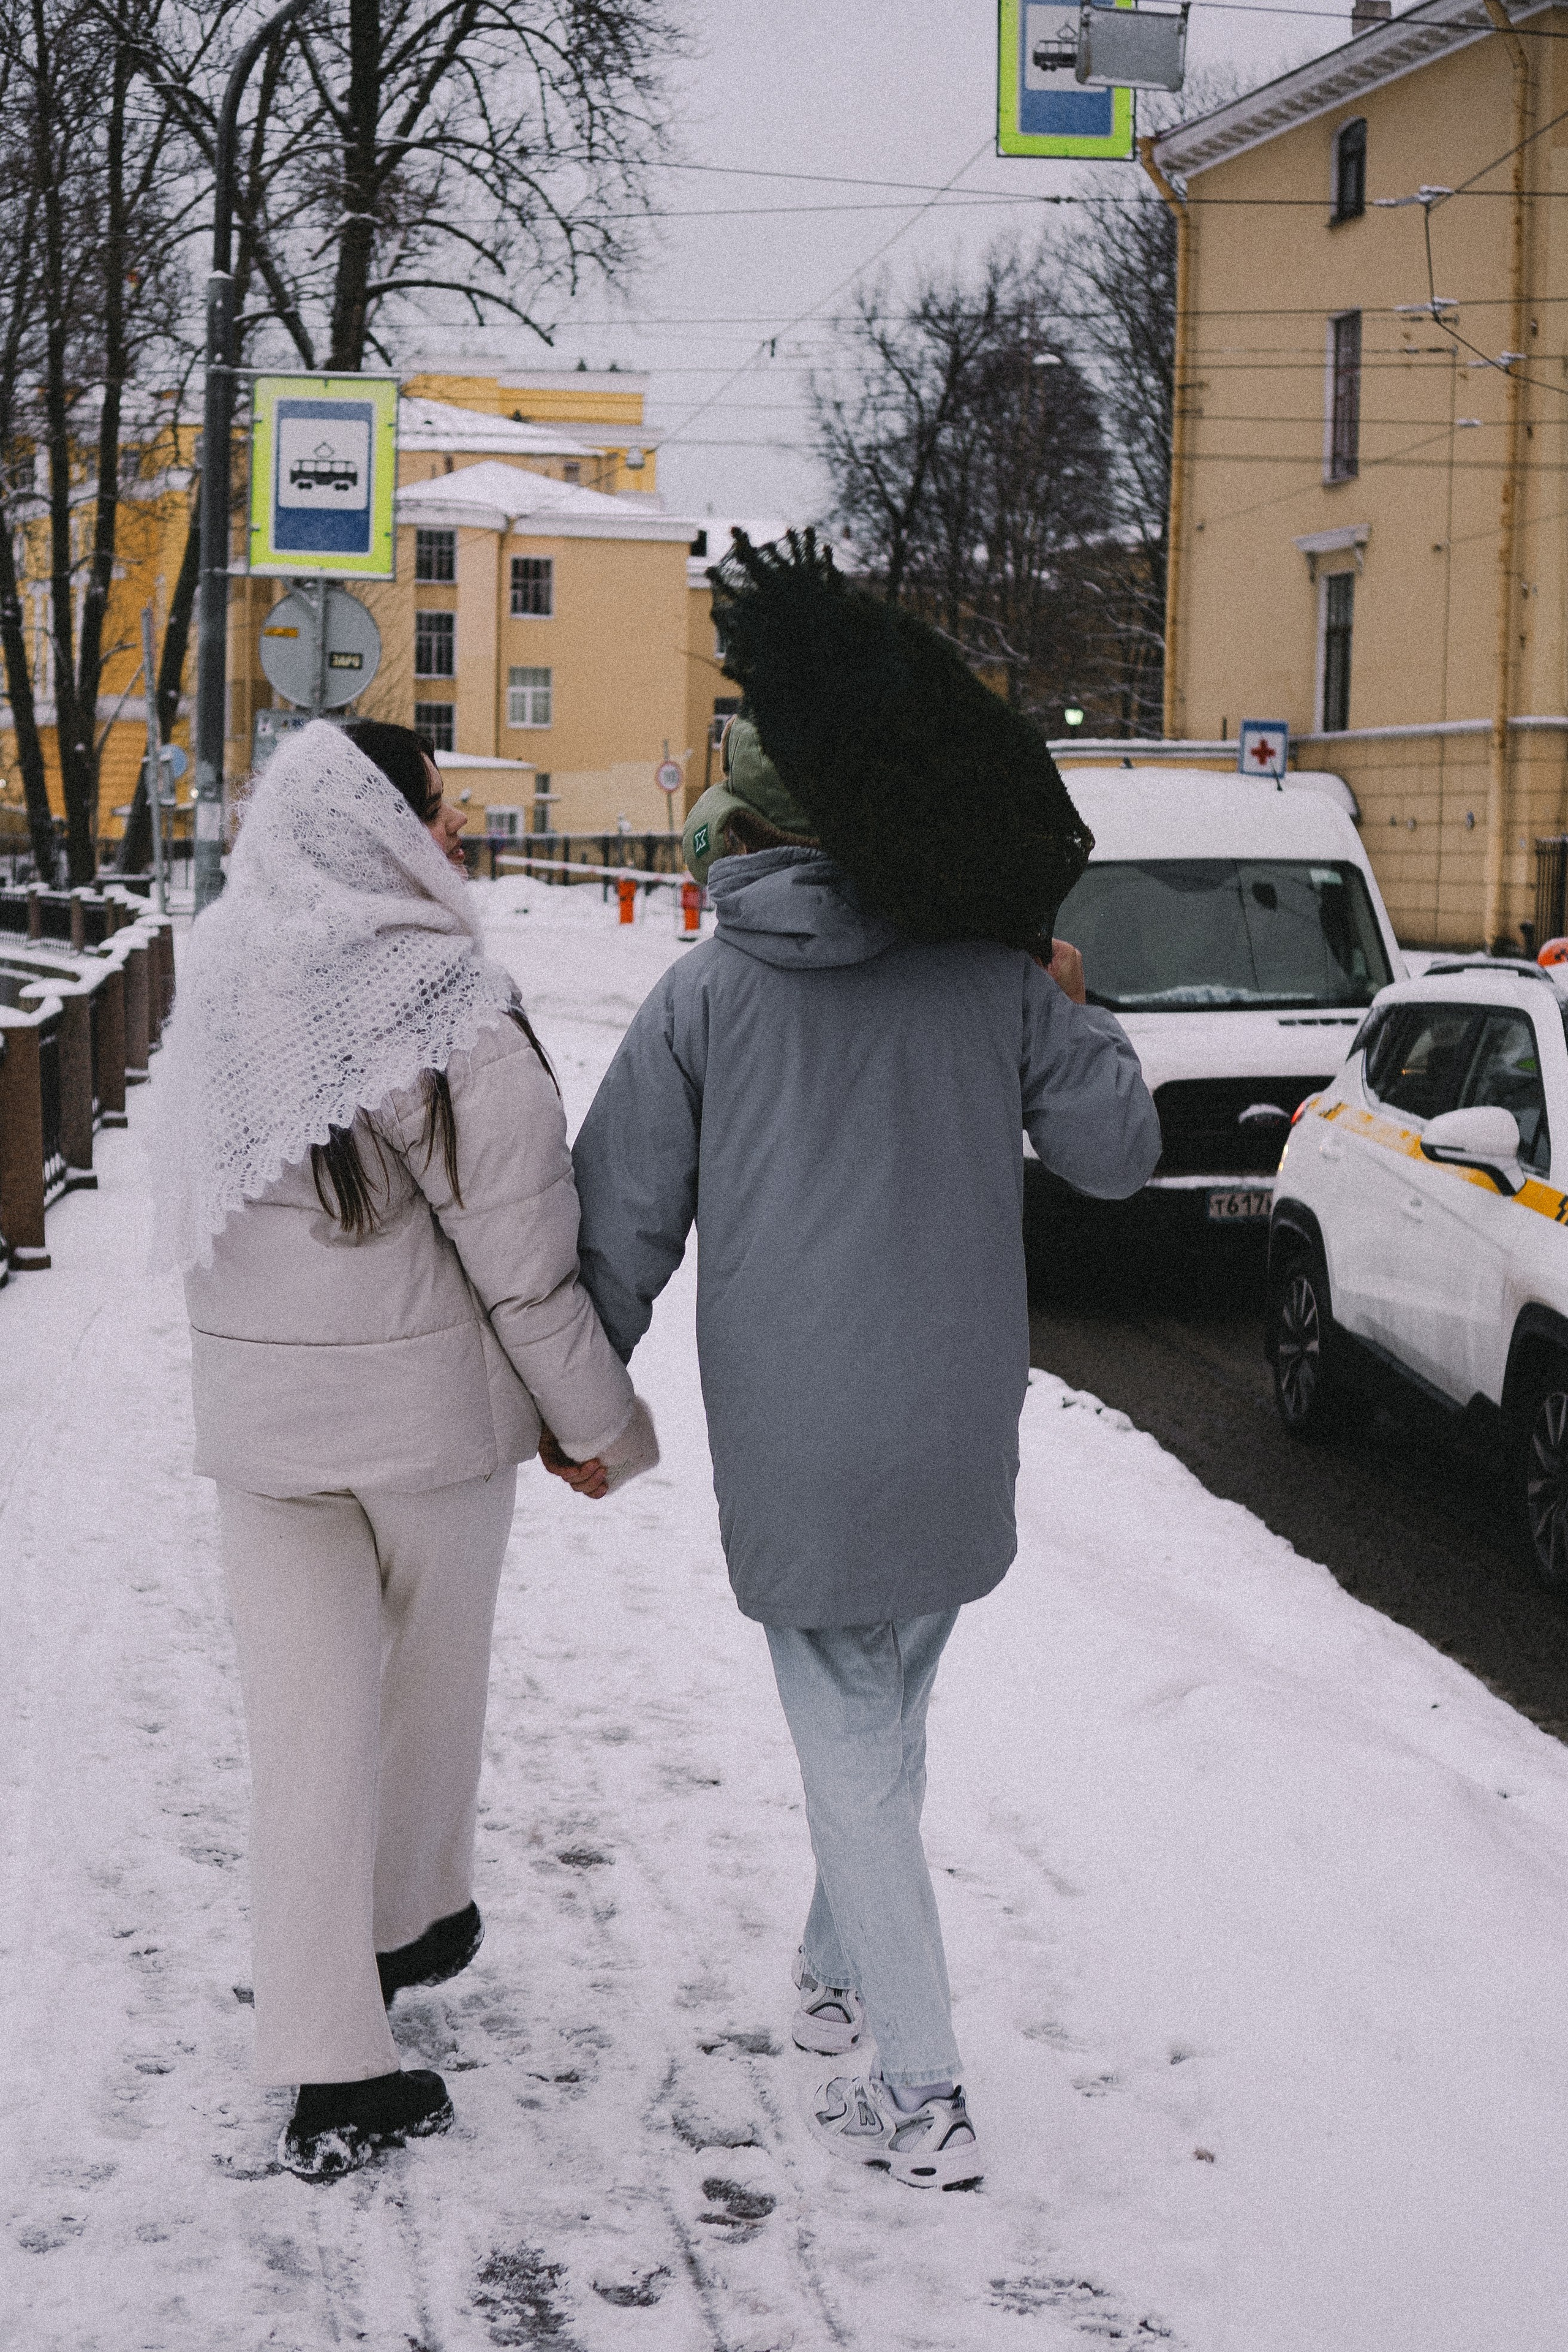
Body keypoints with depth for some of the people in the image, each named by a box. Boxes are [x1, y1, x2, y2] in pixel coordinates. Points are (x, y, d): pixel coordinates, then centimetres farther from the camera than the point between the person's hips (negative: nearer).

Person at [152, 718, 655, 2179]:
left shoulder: (214, 988, 1)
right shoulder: (446, 1009, -18)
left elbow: (199, 1211, 9)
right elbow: (521, 1248, -15)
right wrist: (593, 1421, -4)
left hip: (255, 1406, 4)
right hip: (427, 1403, -4)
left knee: (306, 1720, 6)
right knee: (430, 1677, 19)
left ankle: (332, 2074, 5)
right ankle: (411, 1923, 42)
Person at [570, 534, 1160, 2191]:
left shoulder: (703, 997, -3)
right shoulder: (995, 980, 0)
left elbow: (623, 1223, 0)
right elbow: (1115, 1155, 8)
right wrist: (1078, 1014, 23)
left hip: (795, 1445, -3)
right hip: (959, 1432, 3)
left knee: (850, 1749, 4)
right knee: (886, 1721, 22)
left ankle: (919, 2096, 2)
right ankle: (843, 1974, 37)